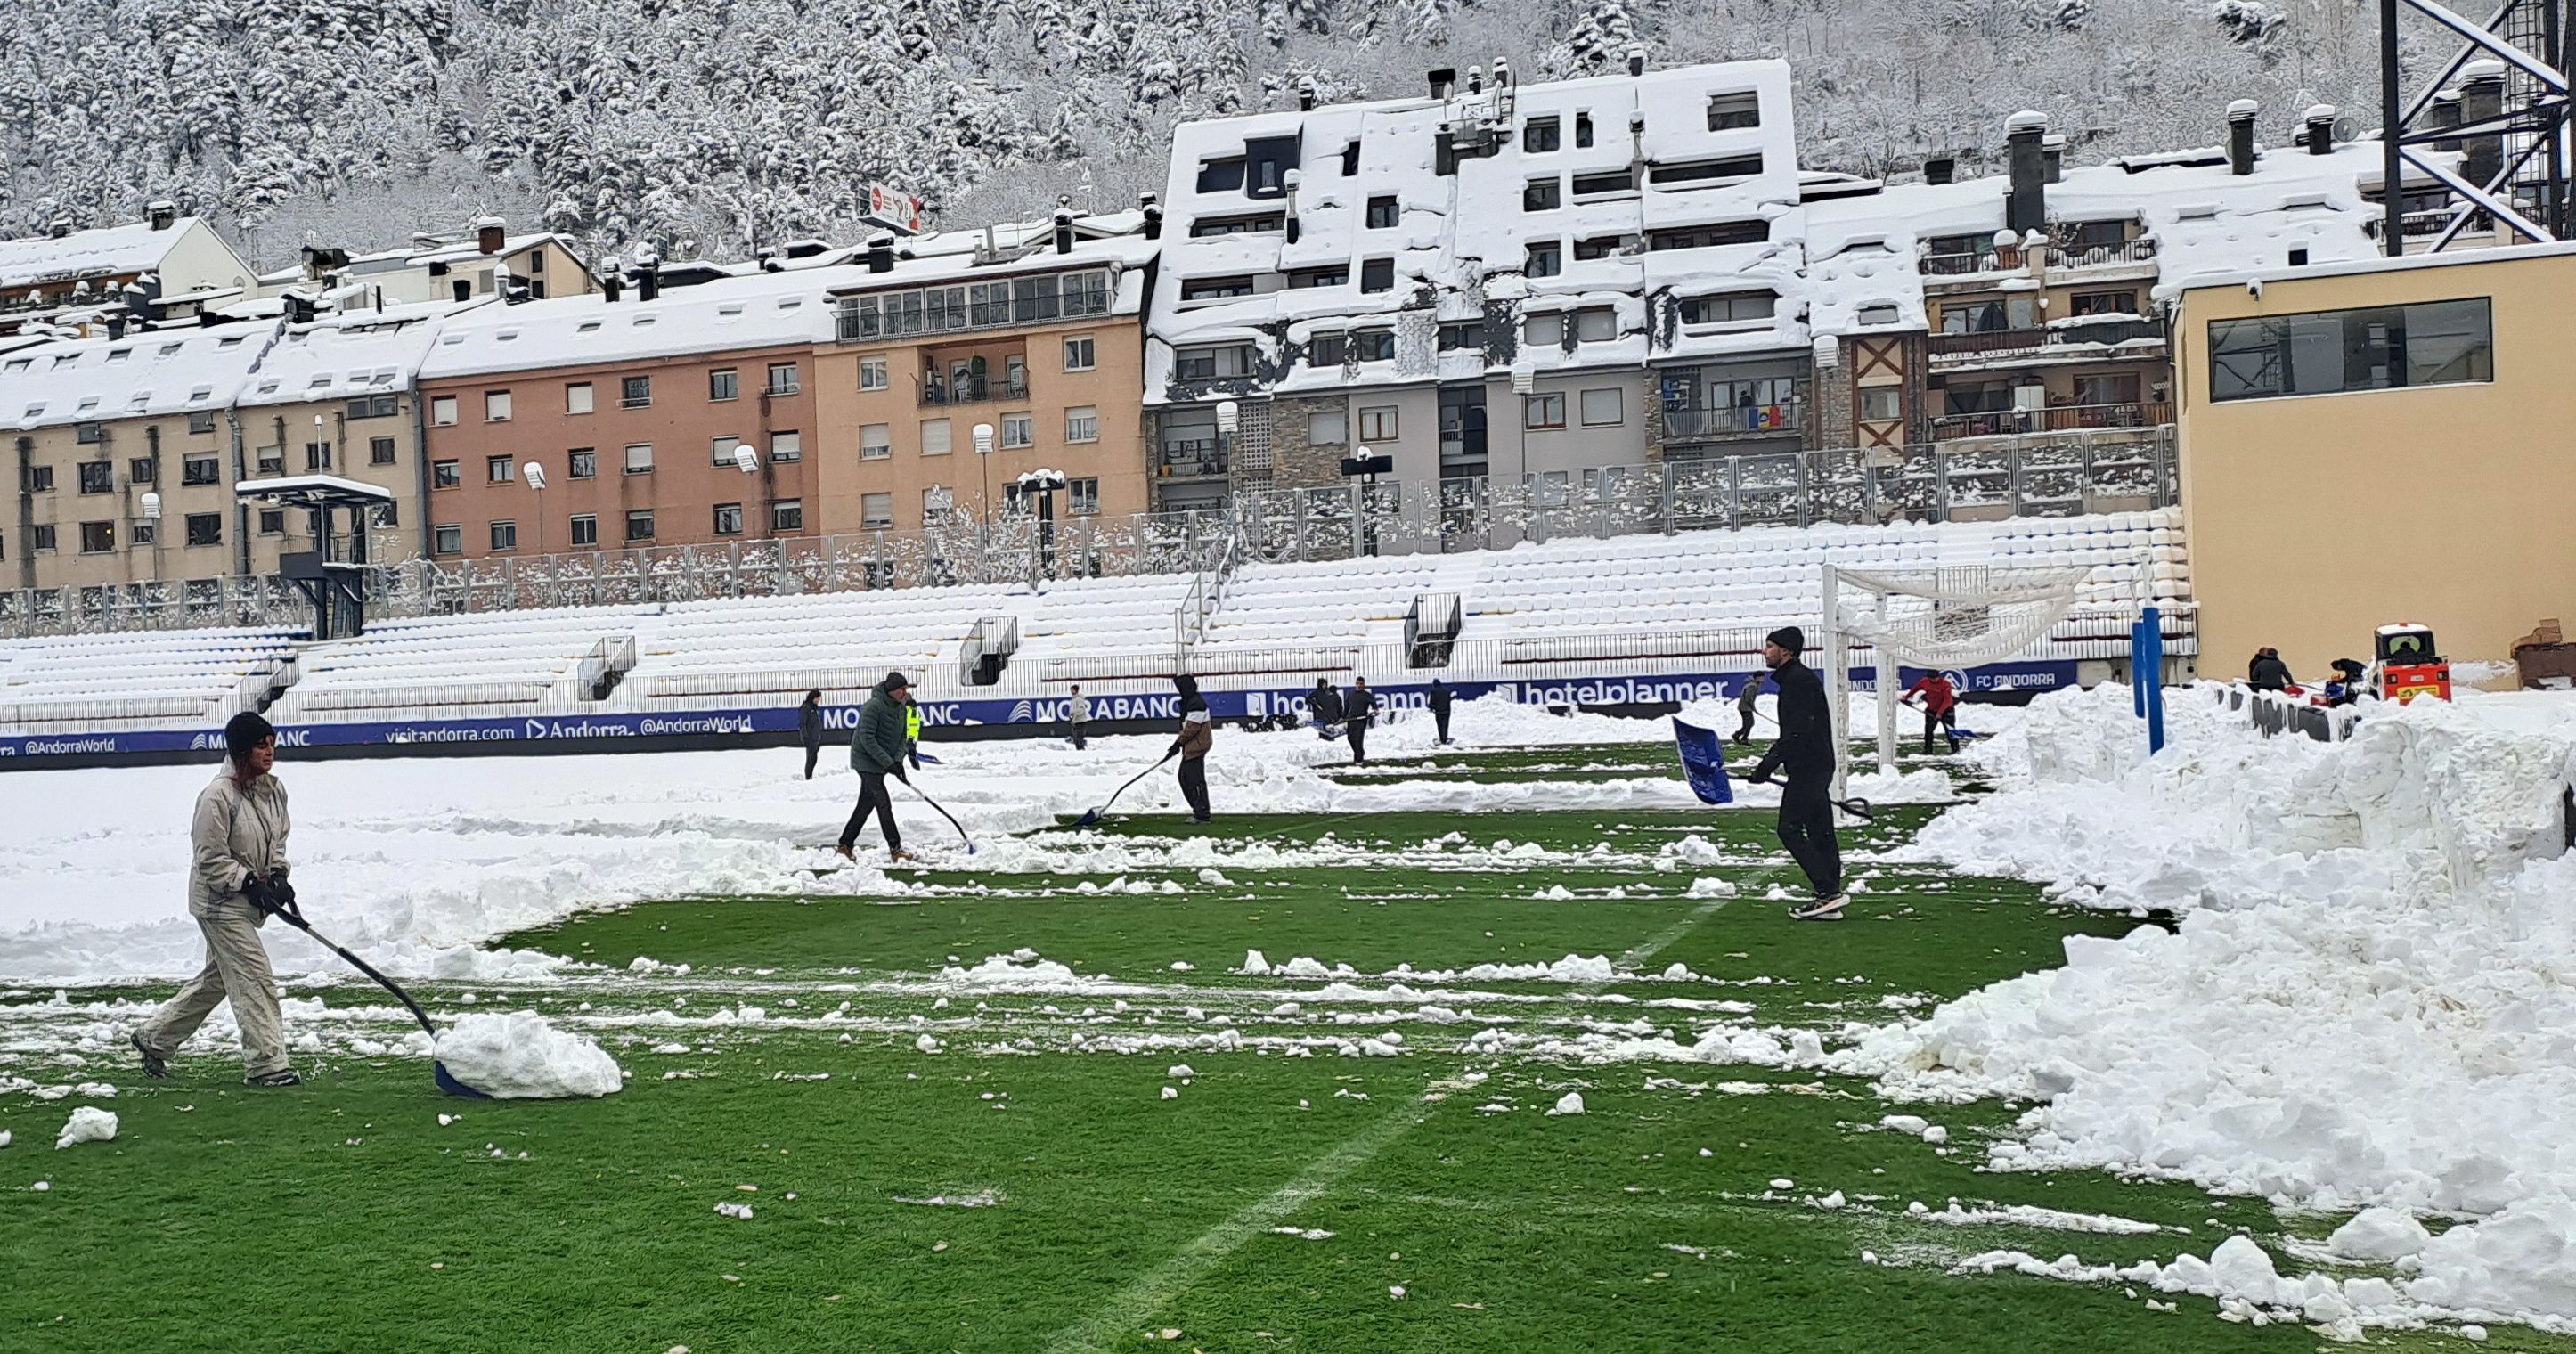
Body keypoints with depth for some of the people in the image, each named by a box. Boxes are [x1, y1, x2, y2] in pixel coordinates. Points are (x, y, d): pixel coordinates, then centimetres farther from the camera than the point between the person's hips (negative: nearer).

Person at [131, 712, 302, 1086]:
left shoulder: (274, 790, 4)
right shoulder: (218, 797, -20)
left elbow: (278, 841, 17)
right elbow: (211, 859, -18)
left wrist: (278, 876, 2)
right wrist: (251, 883, -21)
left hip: (250, 901, 9)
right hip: (219, 901, -9)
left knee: (216, 978, 18)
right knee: (254, 976, -11)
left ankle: (154, 1038, 34)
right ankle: (266, 1064, -7)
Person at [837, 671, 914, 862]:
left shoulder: (900, 707, 6)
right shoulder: (874, 706, -21)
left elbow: (901, 737, 8)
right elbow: (867, 739, -25)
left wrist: (898, 760, -10)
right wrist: (889, 762, -26)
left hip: (881, 763, 9)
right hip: (867, 761, -9)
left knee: (866, 804, 13)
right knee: (884, 803, -10)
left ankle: (845, 844, 23)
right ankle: (895, 848, -7)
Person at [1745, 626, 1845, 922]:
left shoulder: (1798, 680, -14)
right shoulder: (1795, 678, 18)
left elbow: (1799, 732, -22)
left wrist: (1769, 764, -22)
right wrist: (1771, 761, 21)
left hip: (1807, 768, -11)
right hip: (1816, 767, 11)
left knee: (1790, 829, -9)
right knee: (1820, 832, 9)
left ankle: (1828, 891, -11)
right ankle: (1829, 901, 11)